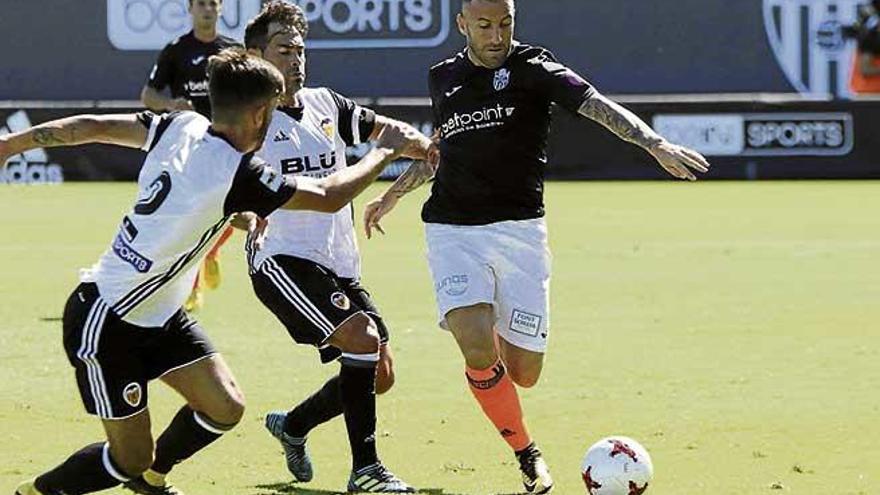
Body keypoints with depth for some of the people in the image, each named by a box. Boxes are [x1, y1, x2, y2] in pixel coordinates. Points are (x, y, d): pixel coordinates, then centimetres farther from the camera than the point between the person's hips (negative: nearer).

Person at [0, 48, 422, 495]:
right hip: (105, 326, -9)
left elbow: (92, 127, 1)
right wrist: (385, 151, -2)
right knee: (130, 458, -1)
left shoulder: (183, 128, -5)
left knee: (225, 408, 5)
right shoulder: (237, 174, -26)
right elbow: (329, 197, -17)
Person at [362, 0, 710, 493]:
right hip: (452, 231, 2)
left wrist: (655, 143, -32)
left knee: (524, 372, -2)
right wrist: (393, 195, 36)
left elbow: (596, 104, -17)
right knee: (479, 349, -21)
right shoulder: (444, 78, 11)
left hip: (519, 231, -2)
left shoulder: (531, 67, -2)